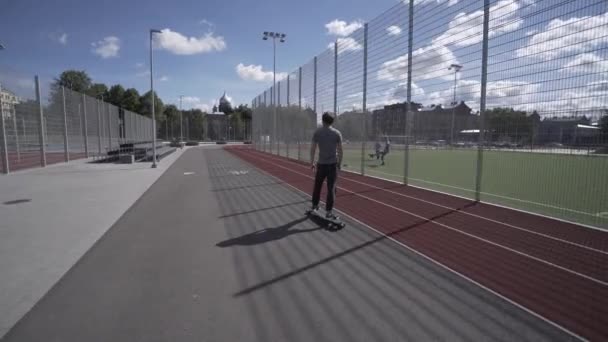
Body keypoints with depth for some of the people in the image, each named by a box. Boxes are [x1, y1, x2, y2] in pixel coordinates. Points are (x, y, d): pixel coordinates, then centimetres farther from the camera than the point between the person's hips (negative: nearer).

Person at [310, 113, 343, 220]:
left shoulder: (317, 132, 1)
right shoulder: (337, 133, 0)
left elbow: (313, 148, 0)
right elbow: (340, 150, 0)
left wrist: (312, 162, 7)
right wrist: (339, 163, 9)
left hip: (321, 163, 1)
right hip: (333, 164, -1)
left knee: (317, 186, 17)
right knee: (331, 188, 1)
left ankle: (315, 206, 30)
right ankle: (328, 211, 1)